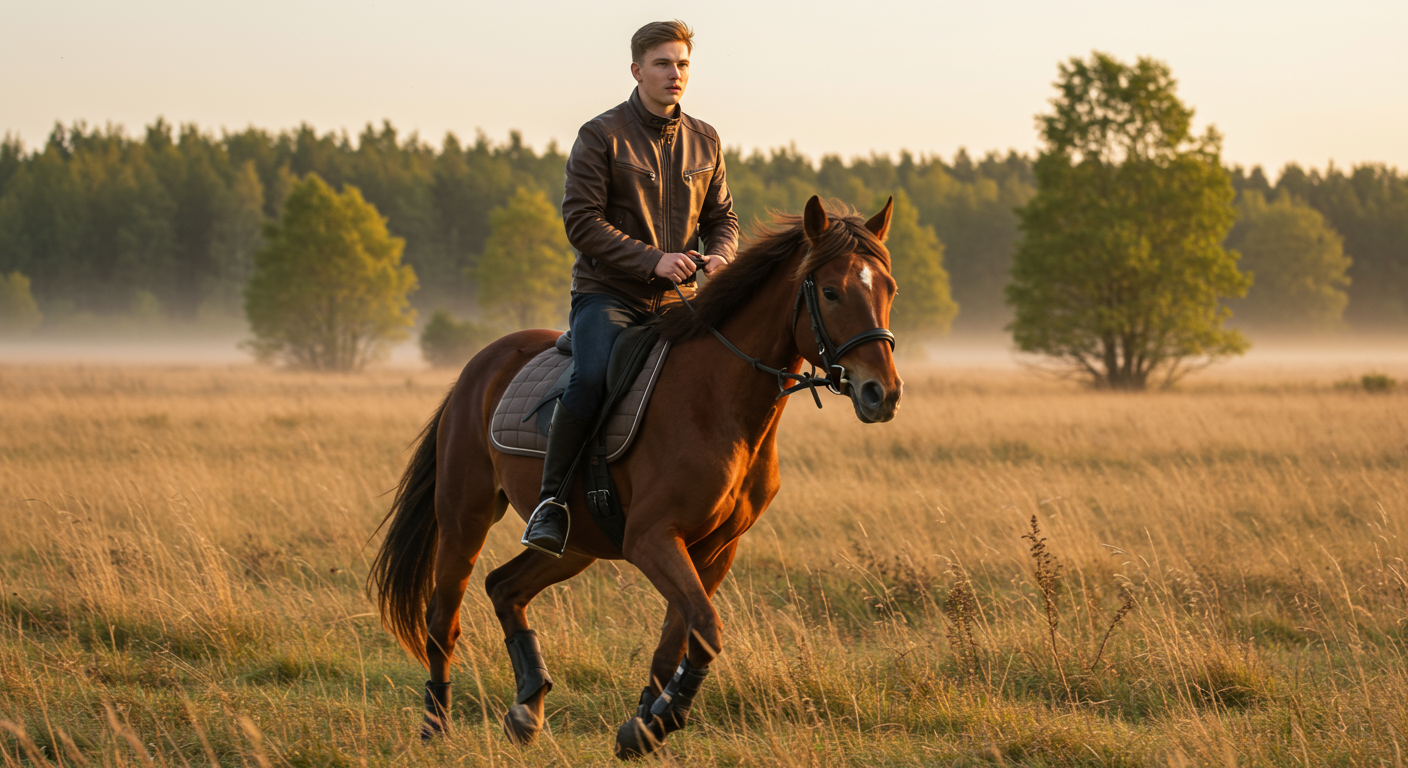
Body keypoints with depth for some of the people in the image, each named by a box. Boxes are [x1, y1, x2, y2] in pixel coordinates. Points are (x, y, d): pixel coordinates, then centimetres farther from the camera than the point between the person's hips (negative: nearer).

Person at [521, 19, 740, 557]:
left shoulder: (705, 142, 12)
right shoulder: (602, 135, -4)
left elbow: (722, 217, 18)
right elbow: (581, 220, -10)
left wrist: (718, 256, -6)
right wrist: (653, 260, -19)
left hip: (675, 298, 5)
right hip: (606, 292, -5)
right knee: (592, 377, -32)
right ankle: (549, 500, -22)